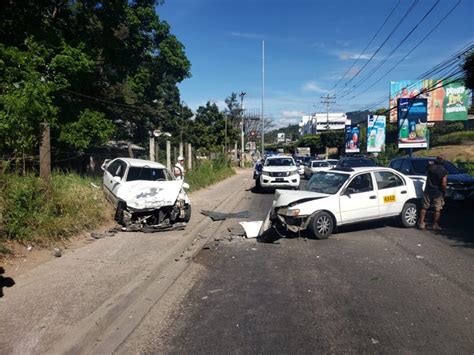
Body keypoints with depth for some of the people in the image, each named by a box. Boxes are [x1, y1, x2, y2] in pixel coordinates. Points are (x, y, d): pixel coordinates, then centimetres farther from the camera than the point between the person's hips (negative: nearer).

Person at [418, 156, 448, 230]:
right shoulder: (444, 171, -12)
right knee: (437, 210, 8)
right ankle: (435, 225, 10)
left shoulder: (430, 167, -3)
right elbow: (443, 184, -13)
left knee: (424, 208, 10)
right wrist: (444, 192, -2)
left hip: (428, 191, 3)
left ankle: (421, 224, 10)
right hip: (438, 193, -3)